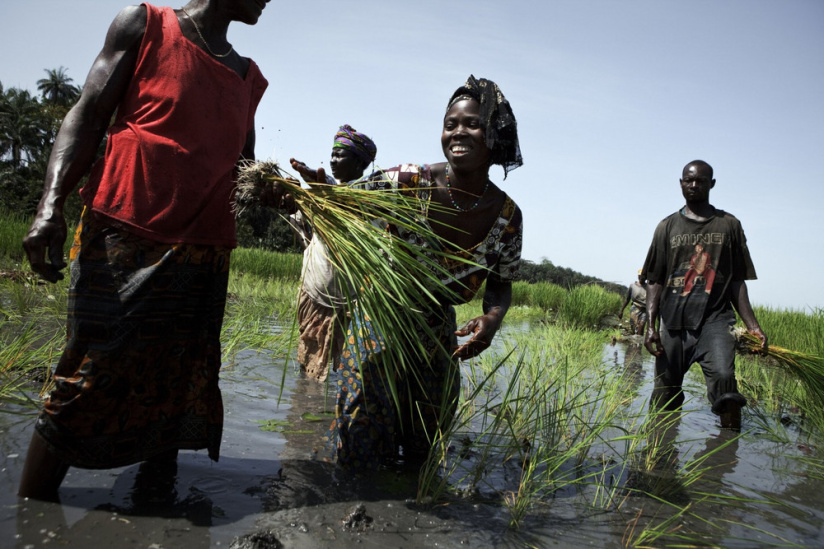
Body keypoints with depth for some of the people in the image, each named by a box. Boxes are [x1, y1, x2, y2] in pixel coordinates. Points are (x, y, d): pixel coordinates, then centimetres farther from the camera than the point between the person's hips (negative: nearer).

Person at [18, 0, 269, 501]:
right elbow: (88, 116, 1)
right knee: (88, 379, -6)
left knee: (176, 390, 5)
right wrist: (52, 206, -13)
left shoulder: (249, 78, 21)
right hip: (122, 238, -4)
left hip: (204, 254, 5)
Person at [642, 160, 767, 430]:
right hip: (673, 320, 1)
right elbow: (655, 280, 9)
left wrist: (752, 325, 1)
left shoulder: (729, 225, 13)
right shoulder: (668, 227, 13)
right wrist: (651, 324, -2)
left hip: (715, 317, -1)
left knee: (723, 377, -25)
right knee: (665, 393, 2)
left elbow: (737, 281, 12)